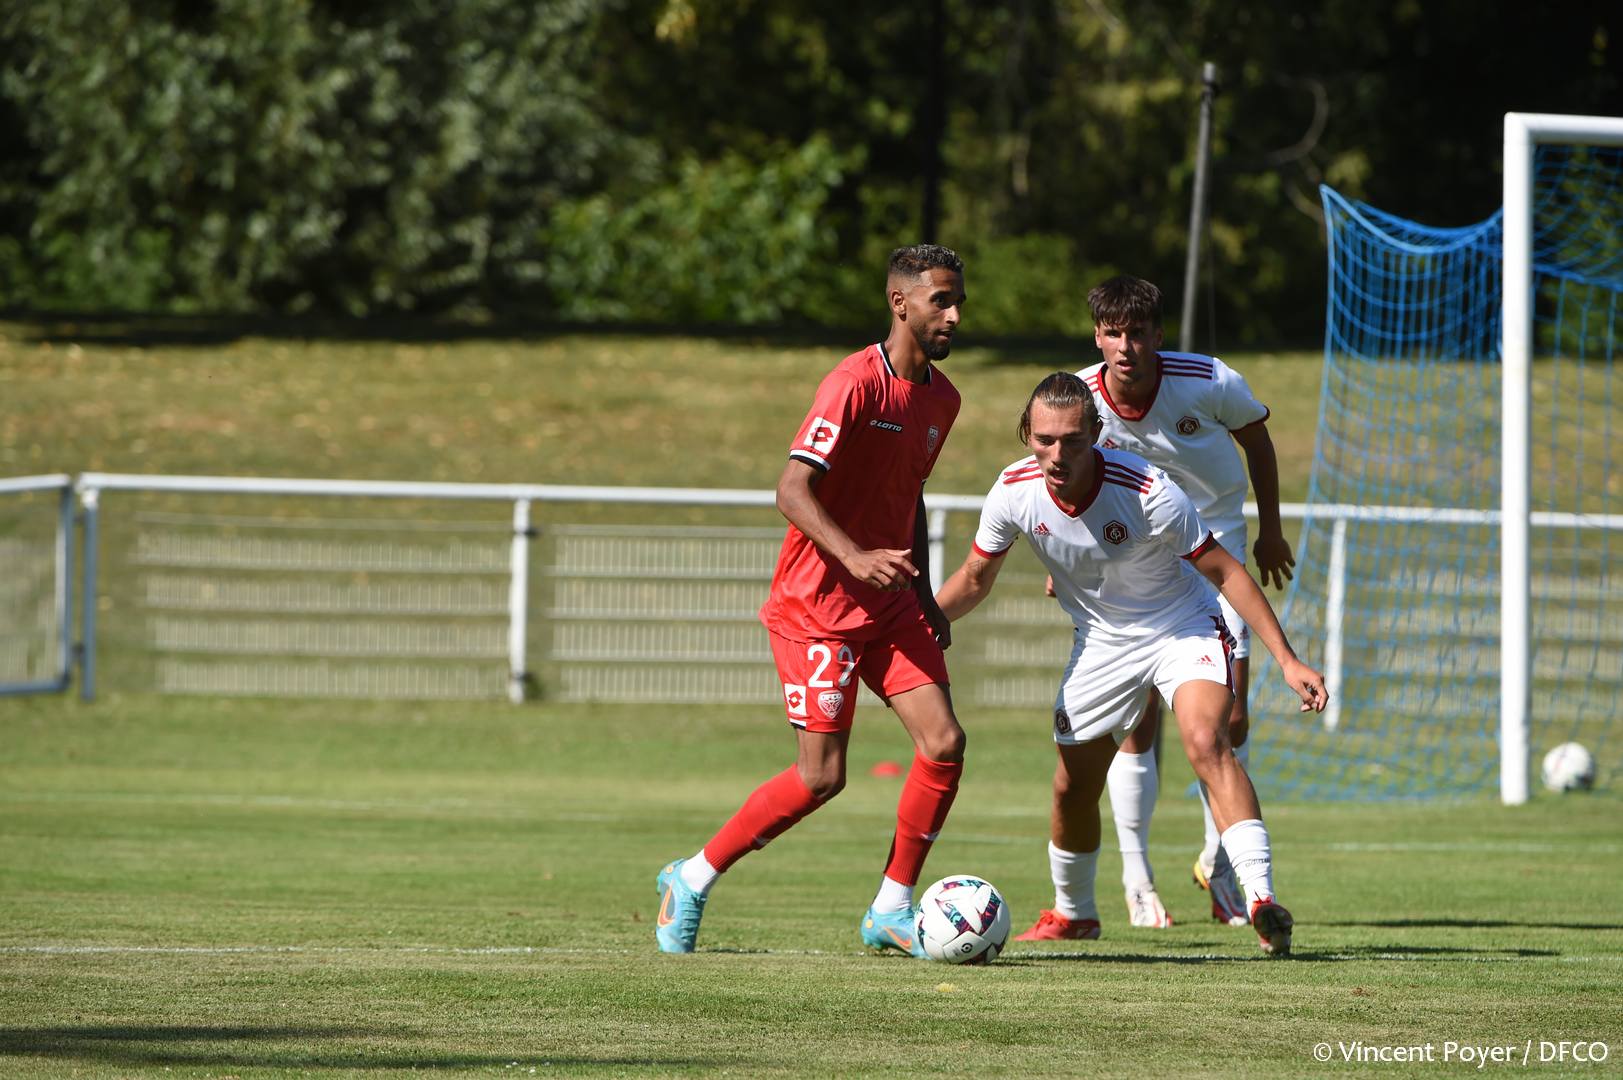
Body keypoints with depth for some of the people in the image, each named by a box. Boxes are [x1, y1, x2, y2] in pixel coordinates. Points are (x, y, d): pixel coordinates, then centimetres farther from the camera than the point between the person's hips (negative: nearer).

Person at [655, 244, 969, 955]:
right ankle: (693, 879, 11)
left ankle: (891, 910, 3)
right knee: (821, 777, -8)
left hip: (890, 604, 7)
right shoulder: (856, 383, -17)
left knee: (944, 742, -9)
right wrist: (854, 556, -38)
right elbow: (793, 490, -24)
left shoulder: (941, 398, 9)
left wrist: (923, 595, 17)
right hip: (815, 607, -7)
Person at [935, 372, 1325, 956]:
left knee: (1205, 742, -30)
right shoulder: (1015, 491, -18)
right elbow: (974, 578, 1)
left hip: (1185, 629, -4)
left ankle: (1260, 898, -35)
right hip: (1100, 641, 4)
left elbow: (1226, 572, -21)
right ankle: (1072, 912, 36)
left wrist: (1288, 660, -22)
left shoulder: (1147, 492, -30)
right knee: (1072, 789, 8)